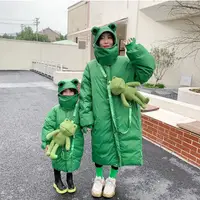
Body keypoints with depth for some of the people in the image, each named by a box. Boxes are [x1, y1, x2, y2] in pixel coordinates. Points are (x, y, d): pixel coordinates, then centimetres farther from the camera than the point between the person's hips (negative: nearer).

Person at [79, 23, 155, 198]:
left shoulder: (126, 63, -1)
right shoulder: (91, 67, 1)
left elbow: (148, 69, -14)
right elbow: (85, 95, 0)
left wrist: (134, 49, -20)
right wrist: (86, 118, -6)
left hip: (122, 117, 0)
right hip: (100, 119, 0)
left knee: (120, 147, 11)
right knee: (101, 147, 13)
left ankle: (112, 179, 38)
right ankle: (99, 177, 40)